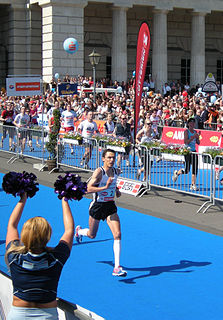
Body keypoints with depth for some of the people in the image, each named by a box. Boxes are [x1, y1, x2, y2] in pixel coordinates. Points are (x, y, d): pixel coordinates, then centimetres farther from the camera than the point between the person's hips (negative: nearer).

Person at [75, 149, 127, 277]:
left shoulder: (116, 171, 1)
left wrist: (116, 190, 7)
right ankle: (79, 230, 55)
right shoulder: (99, 172, -18)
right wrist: (105, 187, -34)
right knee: (92, 235, 17)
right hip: (97, 206, -4)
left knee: (117, 235, -12)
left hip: (110, 206, 4)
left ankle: (117, 268, -10)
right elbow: (89, 188, -25)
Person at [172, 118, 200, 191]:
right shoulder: (186, 131, -7)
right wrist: (193, 137, -21)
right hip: (188, 151, -6)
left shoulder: (195, 132, 11)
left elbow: (198, 143, 13)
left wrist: (197, 137, -4)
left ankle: (193, 185, 2)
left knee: (195, 168, -2)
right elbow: (186, 142, -17)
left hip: (194, 151, 6)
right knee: (187, 170, -5)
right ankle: (176, 173, 25)